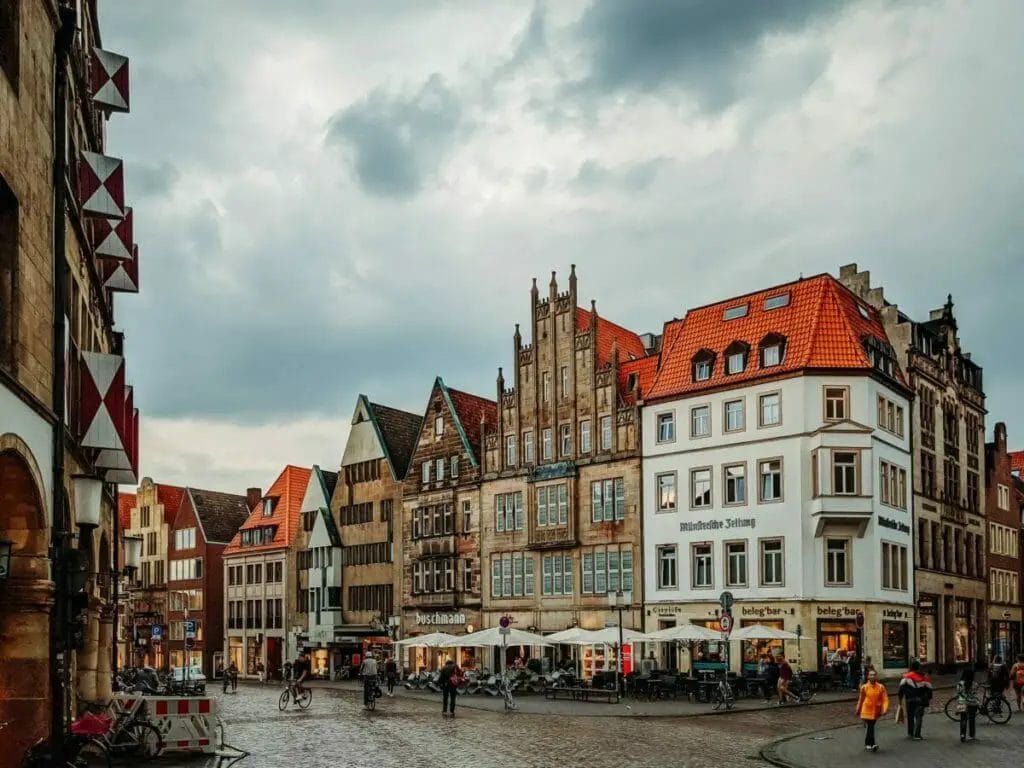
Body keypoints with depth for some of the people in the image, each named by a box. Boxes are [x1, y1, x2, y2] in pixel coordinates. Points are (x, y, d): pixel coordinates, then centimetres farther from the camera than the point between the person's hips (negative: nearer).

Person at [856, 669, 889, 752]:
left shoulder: (881, 687, -3)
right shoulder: (864, 687, -5)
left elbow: (885, 699, -5)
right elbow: (861, 699, 6)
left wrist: (885, 709, -19)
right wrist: (858, 710, 14)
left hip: (876, 711, 2)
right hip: (867, 710, -2)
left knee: (870, 727, 13)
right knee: (870, 727, -12)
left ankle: (867, 744, 28)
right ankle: (872, 744, -12)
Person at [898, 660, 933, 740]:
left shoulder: (906, 677, -5)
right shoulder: (924, 677, -3)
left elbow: (901, 688, -7)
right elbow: (929, 688, 2)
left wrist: (900, 698, 2)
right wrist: (929, 699, 13)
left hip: (909, 700, 1)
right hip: (920, 700, -1)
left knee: (910, 716, 15)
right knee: (919, 717, 3)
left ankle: (910, 733, 23)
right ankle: (917, 735, -5)